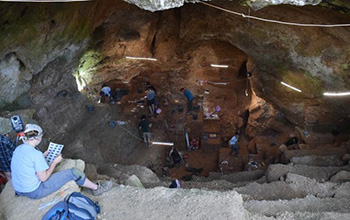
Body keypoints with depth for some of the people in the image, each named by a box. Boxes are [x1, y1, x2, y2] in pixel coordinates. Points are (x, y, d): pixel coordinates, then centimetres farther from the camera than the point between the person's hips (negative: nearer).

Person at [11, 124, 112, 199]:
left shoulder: (18, 149, -1)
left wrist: (43, 156, 13)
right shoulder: (36, 154, -27)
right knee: (73, 173, -6)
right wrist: (55, 161, -10)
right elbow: (43, 178, -21)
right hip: (34, 192, -9)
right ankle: (96, 188, 15)